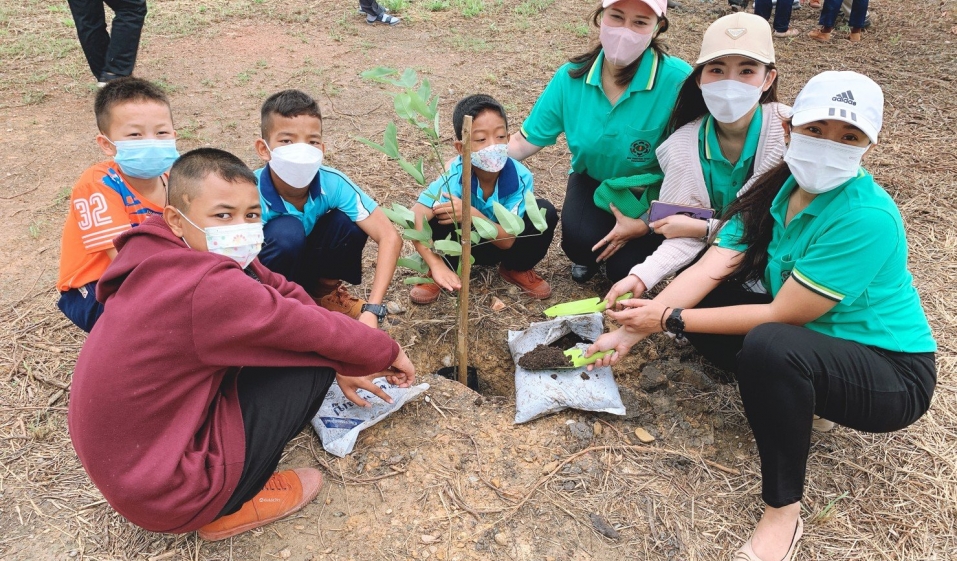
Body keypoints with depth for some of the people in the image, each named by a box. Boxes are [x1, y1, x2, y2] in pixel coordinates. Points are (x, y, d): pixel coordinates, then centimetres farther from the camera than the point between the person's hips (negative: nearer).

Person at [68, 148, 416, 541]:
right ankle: (227, 510, 3)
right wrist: (387, 353, -1)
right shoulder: (208, 290, -30)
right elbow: (318, 331, -19)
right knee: (313, 360, -12)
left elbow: (284, 294, 4)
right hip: (164, 490, -9)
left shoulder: (173, 257, -3)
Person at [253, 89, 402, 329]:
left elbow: (389, 237, -27)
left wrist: (371, 310, -36)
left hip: (305, 260, 3)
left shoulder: (332, 183, -24)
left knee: (349, 223, -23)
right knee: (286, 232, -33)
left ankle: (325, 292, 5)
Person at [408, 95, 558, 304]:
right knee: (437, 211, -32)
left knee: (545, 212, -24)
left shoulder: (520, 177, -28)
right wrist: (437, 266, -49)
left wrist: (472, 215, -45)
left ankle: (517, 269, 3)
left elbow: (507, 240, -28)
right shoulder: (454, 176, -31)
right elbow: (415, 220, -39)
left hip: (500, 244, 2)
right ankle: (435, 275, -4)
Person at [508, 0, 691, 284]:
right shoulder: (571, 77, -15)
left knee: (624, 268, -15)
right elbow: (525, 141, -9)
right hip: (593, 182, 2)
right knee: (579, 243, -24)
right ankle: (588, 256, 16)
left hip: (652, 191, -2)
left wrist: (647, 222, -19)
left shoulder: (676, 80, -27)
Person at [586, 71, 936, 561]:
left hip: (894, 377, -7)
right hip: (812, 337, 7)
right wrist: (630, 333, -24)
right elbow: (707, 270, -14)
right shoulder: (776, 191, -6)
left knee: (769, 345, -37)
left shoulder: (867, 218, -27)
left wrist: (670, 320, -22)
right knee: (699, 297, -4)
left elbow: (780, 316, -26)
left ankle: (783, 511, -17)